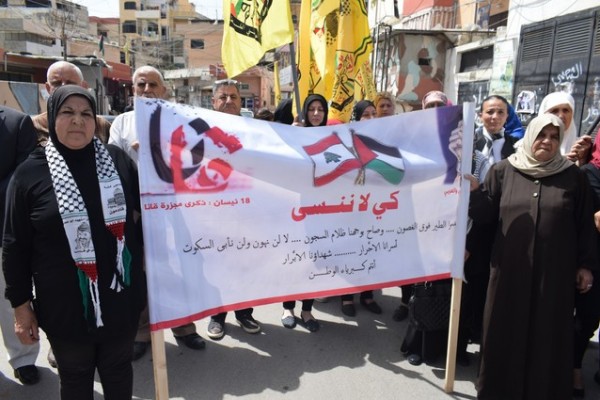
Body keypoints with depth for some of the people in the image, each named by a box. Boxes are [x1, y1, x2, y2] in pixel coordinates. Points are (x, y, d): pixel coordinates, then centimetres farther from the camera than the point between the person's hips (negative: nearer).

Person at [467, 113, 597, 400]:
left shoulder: (573, 177, 3)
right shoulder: (503, 170, 2)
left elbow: (585, 224, 5)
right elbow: (486, 213, 0)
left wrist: (586, 264, 3)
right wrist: (475, 190, -18)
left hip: (554, 271, 0)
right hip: (510, 268, 0)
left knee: (549, 333, 9)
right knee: (507, 330, 10)